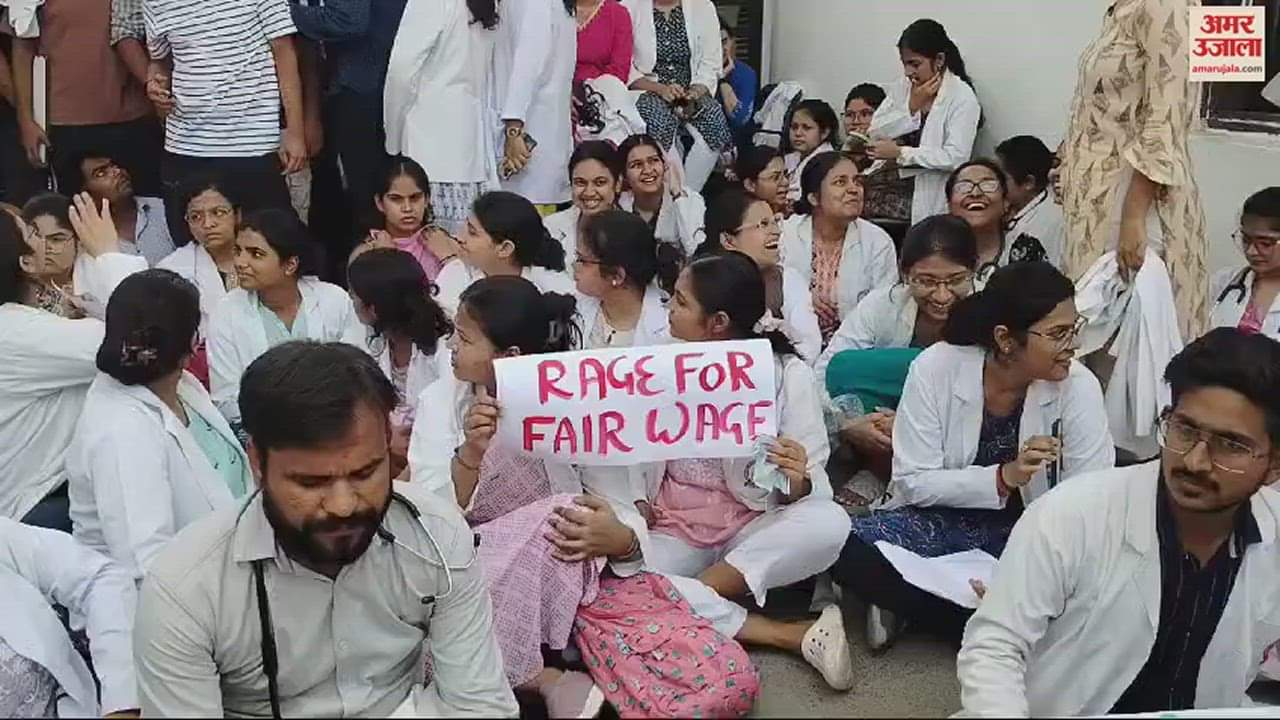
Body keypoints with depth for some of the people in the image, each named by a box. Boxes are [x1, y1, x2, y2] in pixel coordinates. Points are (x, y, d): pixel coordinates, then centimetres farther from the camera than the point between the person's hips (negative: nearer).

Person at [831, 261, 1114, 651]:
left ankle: (914, 600, -12)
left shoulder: (1078, 386, -14)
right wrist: (1002, 478, -29)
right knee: (848, 550, -27)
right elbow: (913, 482, -15)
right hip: (937, 521, -1)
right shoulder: (935, 369, -16)